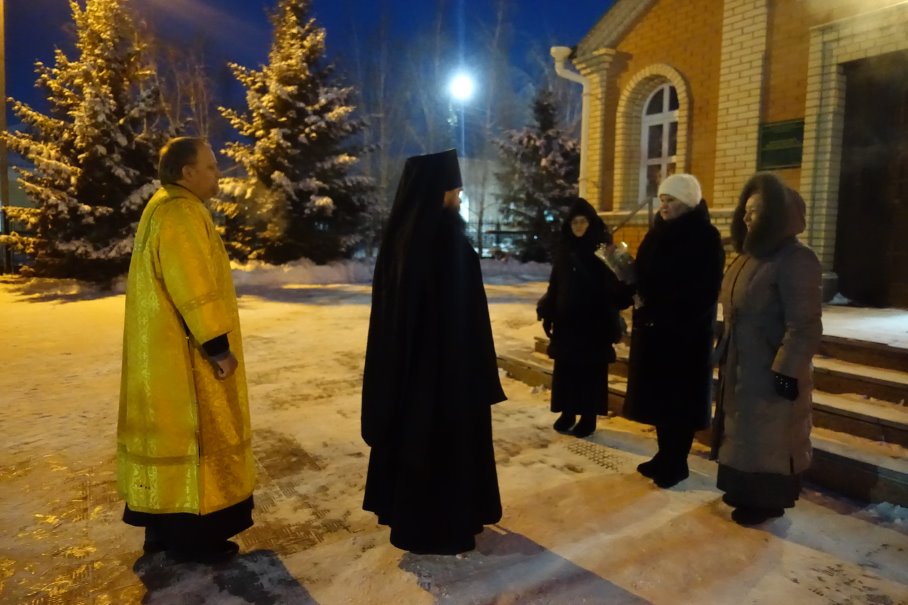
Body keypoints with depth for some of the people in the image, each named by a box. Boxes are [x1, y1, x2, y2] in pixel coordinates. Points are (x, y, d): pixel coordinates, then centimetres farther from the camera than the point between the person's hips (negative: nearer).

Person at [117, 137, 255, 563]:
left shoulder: (164, 208, 16)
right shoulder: (180, 212, -17)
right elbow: (193, 288, -23)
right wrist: (218, 345, -20)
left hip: (162, 351, 11)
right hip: (184, 354, -11)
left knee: (170, 431, 15)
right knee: (192, 434, -2)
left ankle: (163, 528, 26)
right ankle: (188, 536, 9)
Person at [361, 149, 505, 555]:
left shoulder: (400, 232, 2)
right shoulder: (449, 240, -21)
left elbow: (390, 306, 9)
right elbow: (462, 316, -20)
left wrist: (403, 355, 17)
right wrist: (481, 374, -12)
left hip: (404, 357, 8)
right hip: (445, 360, -8)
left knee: (408, 433, 20)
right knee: (445, 438, 7)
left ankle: (404, 514, 36)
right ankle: (439, 529, 22)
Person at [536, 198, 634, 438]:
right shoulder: (564, 250, 7)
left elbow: (615, 284, -12)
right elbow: (554, 284, 8)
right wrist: (546, 308, 0)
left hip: (594, 321, -4)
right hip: (566, 319, 4)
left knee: (591, 370, 4)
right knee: (565, 369, 9)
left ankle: (588, 418, 15)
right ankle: (567, 413, 23)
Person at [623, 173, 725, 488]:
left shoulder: (705, 237, -9)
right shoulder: (658, 233, 11)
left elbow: (705, 290, -15)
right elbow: (644, 274, 13)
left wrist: (671, 318, -19)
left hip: (685, 331, -7)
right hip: (653, 328, 7)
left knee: (679, 397, 3)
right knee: (658, 394, 12)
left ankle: (677, 462, 15)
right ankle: (665, 455, 25)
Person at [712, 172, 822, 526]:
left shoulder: (795, 259, -19)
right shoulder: (750, 255, 11)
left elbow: (804, 325, -23)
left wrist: (788, 371, -24)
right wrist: (724, 353, 17)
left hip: (771, 369, -9)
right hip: (740, 365, 9)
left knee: (768, 437, 5)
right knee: (743, 430, 18)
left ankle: (767, 502, 22)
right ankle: (747, 492, 34)